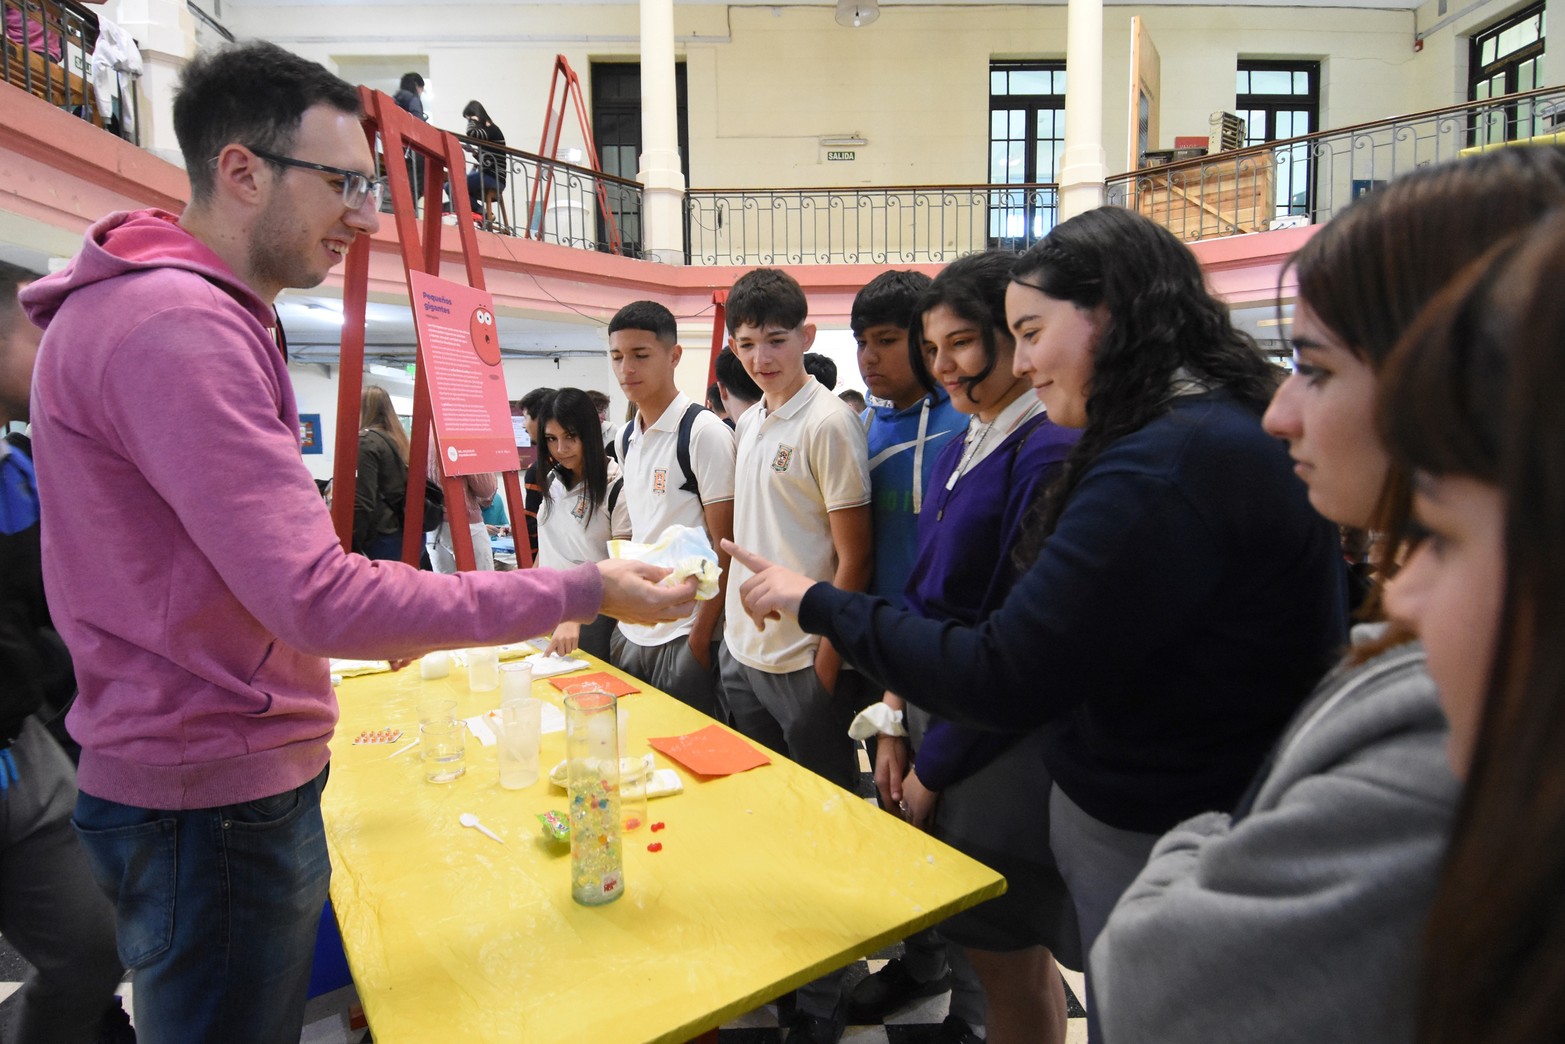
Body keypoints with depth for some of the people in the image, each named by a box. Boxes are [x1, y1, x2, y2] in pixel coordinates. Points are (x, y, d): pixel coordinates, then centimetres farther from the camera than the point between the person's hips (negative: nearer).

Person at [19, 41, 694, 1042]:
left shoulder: (202, 313, 12)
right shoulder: (176, 326, -23)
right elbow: (316, 599, -29)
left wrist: (379, 616, 15)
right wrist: (581, 592, -25)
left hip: (247, 777, 10)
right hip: (216, 803, -10)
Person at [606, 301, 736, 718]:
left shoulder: (705, 432, -12)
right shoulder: (625, 437, 9)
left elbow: (725, 545, -13)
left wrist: (701, 636, -15)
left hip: (686, 634, -7)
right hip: (631, 629, 7)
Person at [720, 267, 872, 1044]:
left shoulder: (828, 423, -14)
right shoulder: (749, 423, 9)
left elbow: (854, 555, -14)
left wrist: (828, 653, -14)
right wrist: (731, 625, 14)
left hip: (804, 663, -8)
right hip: (743, 652, 8)